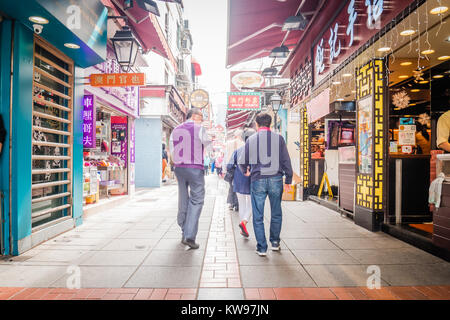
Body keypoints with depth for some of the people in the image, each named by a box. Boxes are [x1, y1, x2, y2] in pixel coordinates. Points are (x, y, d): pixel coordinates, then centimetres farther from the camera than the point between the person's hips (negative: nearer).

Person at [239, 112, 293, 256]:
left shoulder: (251, 140, 4)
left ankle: (261, 247, 9)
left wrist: (245, 171, 30)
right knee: (276, 213, 17)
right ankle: (275, 242, 26)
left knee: (258, 216, 7)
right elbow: (286, 161, 2)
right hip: (275, 179, 1)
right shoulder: (278, 138, 3)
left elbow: (242, 162, 9)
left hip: (257, 180, 0)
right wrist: (288, 180, 9)